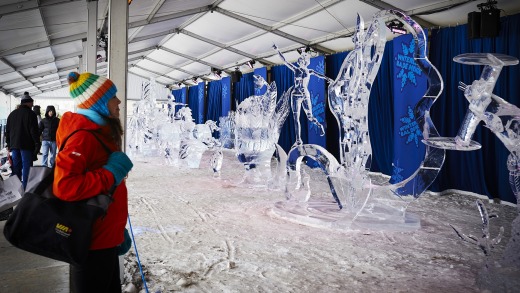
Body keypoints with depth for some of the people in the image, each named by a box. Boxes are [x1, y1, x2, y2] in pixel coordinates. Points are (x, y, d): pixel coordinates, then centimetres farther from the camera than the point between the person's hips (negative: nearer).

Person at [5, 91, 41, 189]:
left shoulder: (12, 114, 14)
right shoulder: (30, 114, -8)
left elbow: (7, 131, 18)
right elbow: (34, 131, -12)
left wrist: (8, 144, 23)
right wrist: (37, 145, -7)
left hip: (14, 145, 6)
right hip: (27, 146, -6)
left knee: (16, 168, 12)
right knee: (26, 168, -4)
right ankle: (25, 188, -4)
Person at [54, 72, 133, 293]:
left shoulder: (99, 132, 11)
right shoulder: (84, 135, -20)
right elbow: (65, 186, -32)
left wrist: (117, 230, 22)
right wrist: (112, 173, -23)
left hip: (104, 237, 10)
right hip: (93, 241, -10)